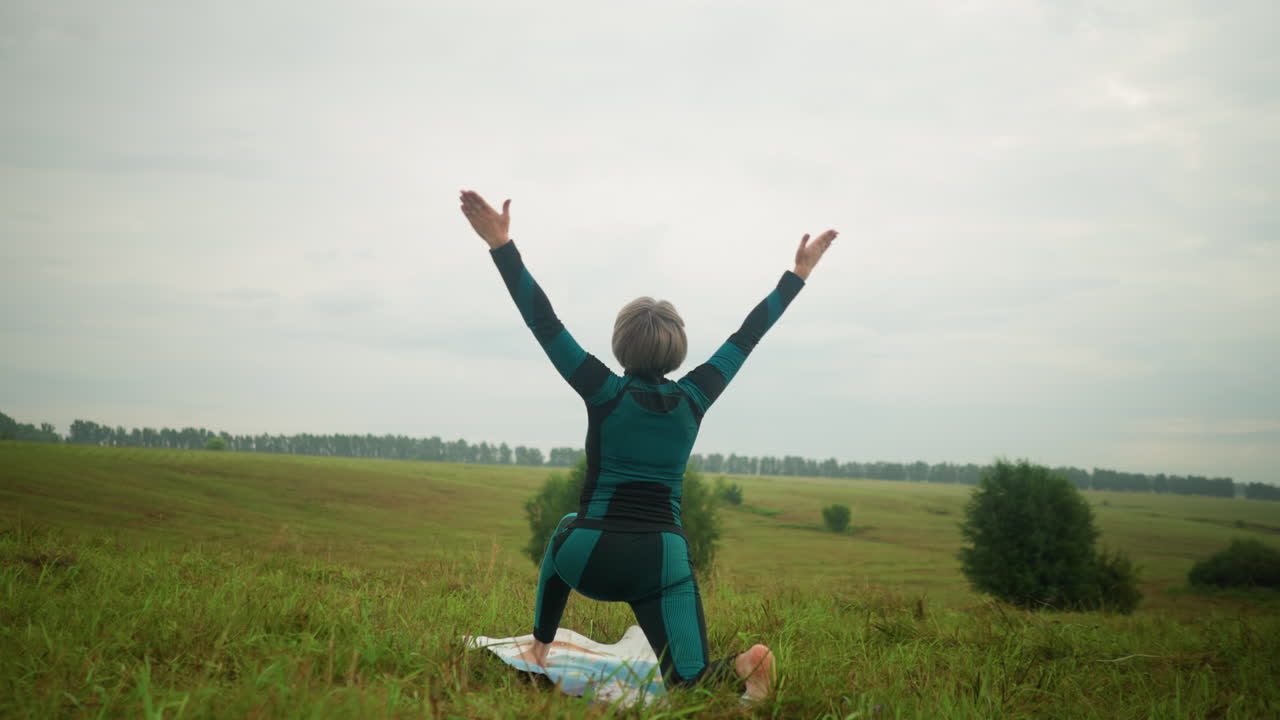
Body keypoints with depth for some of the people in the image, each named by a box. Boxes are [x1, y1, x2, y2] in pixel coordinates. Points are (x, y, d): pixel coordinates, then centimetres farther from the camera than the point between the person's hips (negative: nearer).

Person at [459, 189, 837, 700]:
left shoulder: (605, 392, -3)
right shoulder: (693, 399, 4)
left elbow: (544, 323, -6)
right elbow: (746, 337, 13)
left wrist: (501, 246, -8)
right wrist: (798, 275, 22)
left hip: (592, 563, -1)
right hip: (661, 562, 1)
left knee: (566, 532, 36)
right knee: (688, 681, 3)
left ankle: (540, 647, 34)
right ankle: (743, 664, -30)